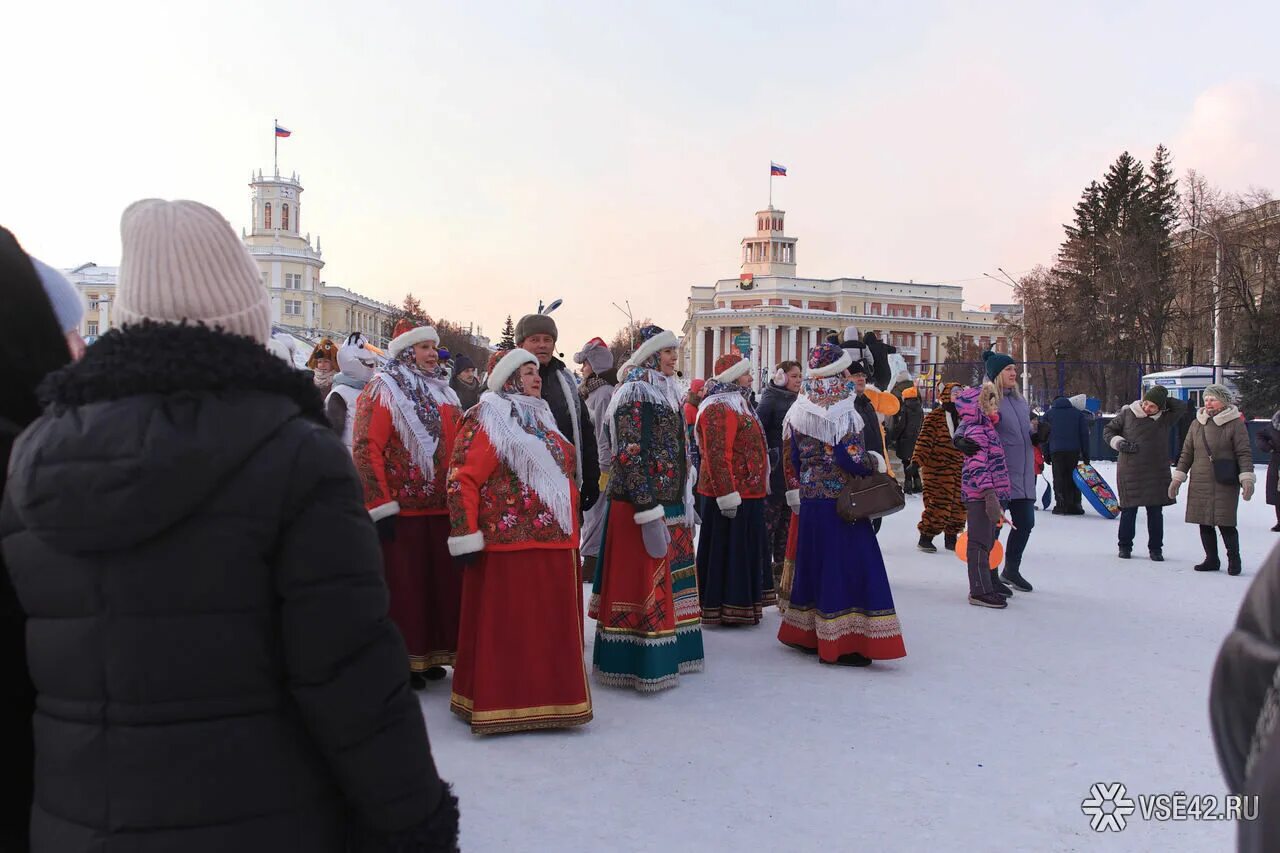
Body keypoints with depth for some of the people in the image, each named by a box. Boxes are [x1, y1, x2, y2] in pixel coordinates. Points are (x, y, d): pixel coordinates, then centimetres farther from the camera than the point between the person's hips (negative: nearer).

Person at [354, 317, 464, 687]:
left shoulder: (443, 393, 17)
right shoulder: (383, 389, -3)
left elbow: (459, 447, 20)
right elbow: (366, 448, -11)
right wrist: (381, 506, -16)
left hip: (441, 507, 6)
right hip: (401, 510, -6)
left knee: (442, 582, 9)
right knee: (401, 585, 0)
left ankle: (432, 655, 22)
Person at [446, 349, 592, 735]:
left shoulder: (539, 419, 19)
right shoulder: (487, 421, -7)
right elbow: (461, 479, -14)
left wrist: (570, 527, 24)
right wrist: (466, 537, -18)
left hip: (553, 542, 8)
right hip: (510, 543, -8)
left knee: (550, 627, 14)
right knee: (504, 629, 0)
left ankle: (547, 696, 25)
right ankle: (501, 702, 10)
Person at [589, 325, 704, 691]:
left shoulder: (667, 391, 15)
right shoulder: (635, 392, -11)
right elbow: (629, 454, -19)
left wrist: (685, 501, 17)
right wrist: (648, 512, -23)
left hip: (671, 502, 9)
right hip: (639, 501, -9)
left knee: (668, 577, 13)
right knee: (642, 580, -3)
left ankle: (669, 652, 23)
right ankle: (643, 664, 5)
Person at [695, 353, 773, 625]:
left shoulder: (737, 403, 18)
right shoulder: (718, 409, -17)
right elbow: (717, 455, -23)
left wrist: (758, 487, 26)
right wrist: (727, 495, -26)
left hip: (748, 492, 11)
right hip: (731, 494, -11)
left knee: (747, 549, 16)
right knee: (727, 550, -3)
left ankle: (745, 601, 27)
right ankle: (725, 608, 4)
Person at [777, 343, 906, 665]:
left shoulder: (798, 410, 8)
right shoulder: (840, 411, -14)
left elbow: (789, 456, 12)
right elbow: (852, 458, -19)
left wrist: (794, 491, 20)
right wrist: (876, 462, -1)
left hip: (809, 499, 8)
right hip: (840, 500, -7)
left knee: (813, 560, 16)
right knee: (846, 565, -3)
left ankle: (804, 632, 24)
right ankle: (839, 643, -2)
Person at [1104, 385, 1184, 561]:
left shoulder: (1165, 419, 5)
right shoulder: (1127, 414, 1)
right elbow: (1108, 431, 9)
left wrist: (1164, 399, -2)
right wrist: (1119, 442, -8)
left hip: (1156, 472, 2)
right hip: (1130, 472, -1)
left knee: (1155, 513, 6)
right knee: (1129, 510, 3)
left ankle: (1155, 548, 18)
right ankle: (1125, 546, 17)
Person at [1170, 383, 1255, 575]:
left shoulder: (1235, 424, -2)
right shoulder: (1197, 424, 12)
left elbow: (1244, 453, -4)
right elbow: (1187, 453, 15)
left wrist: (1247, 479, -15)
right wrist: (1178, 478, 11)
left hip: (1225, 484, -5)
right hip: (1199, 482, 5)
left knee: (1225, 522, -6)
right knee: (1204, 523, 6)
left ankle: (1234, 559, 12)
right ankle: (1211, 559, 19)